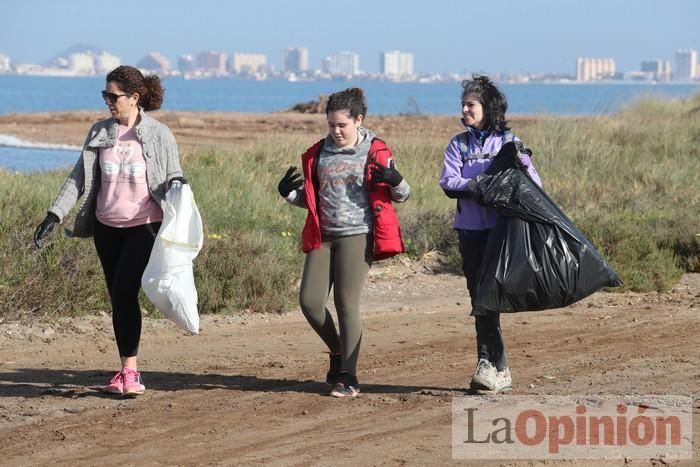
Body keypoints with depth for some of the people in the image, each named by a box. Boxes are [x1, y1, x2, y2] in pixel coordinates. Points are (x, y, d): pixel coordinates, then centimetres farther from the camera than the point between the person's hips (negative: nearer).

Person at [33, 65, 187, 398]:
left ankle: (129, 371, -11)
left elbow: (172, 178, 1)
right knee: (118, 297, 6)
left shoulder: (158, 135, -6)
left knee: (124, 292, -16)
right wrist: (54, 215, -2)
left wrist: (177, 185, -24)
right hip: (107, 226, 5)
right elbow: (78, 178, 6)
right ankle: (129, 372, 14)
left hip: (144, 225, -4)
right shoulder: (99, 133, 5)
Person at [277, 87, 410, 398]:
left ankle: (348, 377, 0)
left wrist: (395, 181, -17)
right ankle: (338, 352, 22)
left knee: (347, 303, -8)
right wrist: (289, 194, -1)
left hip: (357, 236, -5)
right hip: (322, 236, 5)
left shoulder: (375, 153, 0)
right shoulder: (317, 154, 10)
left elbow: (401, 196, 5)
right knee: (309, 301, -3)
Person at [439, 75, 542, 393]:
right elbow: (449, 183, -3)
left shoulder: (508, 142, 6)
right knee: (480, 296, 2)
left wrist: (522, 162, -18)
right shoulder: (458, 144, 12)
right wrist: (476, 186, -18)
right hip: (470, 230, 3)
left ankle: (489, 364, -6)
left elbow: (535, 185, 2)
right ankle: (497, 368, 6)